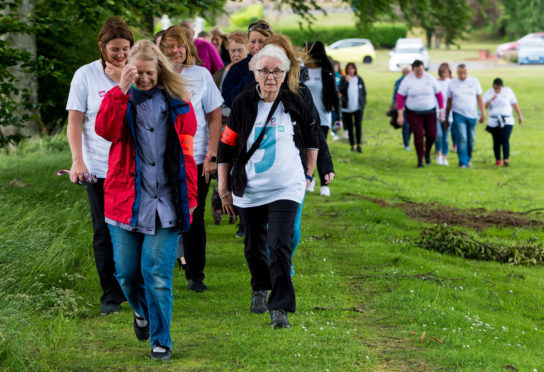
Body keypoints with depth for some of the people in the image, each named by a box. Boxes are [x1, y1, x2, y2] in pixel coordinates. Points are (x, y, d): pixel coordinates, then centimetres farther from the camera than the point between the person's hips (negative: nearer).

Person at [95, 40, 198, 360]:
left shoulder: (177, 102, 7)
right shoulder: (120, 98, 7)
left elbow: (186, 151, 9)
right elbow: (106, 130, -14)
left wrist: (190, 195, 7)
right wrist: (121, 91, -19)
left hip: (166, 202, -1)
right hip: (126, 199, 1)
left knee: (157, 274, -7)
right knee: (126, 272, 5)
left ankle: (161, 341, 5)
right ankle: (142, 312, 37)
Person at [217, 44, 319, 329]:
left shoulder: (294, 104, -2)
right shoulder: (243, 104, -4)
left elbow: (312, 139, 15)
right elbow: (226, 146, 2)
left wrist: (308, 174, 16)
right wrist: (223, 188, 1)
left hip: (286, 188, -2)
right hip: (249, 190, 2)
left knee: (279, 246, -14)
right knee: (254, 246, 15)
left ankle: (280, 308, -13)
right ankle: (259, 289, 42)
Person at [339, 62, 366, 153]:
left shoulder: (359, 79, 7)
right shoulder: (344, 79, 2)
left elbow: (364, 92, 12)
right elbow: (341, 91, -10)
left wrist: (363, 103, 3)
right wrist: (346, 82, -20)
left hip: (358, 107, 0)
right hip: (347, 107, 0)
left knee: (358, 125, -13)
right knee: (349, 127, 4)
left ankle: (359, 145, -8)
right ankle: (352, 146, 12)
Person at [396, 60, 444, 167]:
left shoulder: (430, 79, -5)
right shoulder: (407, 80, -9)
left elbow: (439, 94, 3)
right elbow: (400, 97, -6)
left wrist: (441, 111, 1)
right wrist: (400, 115, -10)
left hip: (430, 112, 2)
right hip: (414, 113, -2)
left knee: (432, 135, -2)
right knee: (418, 136, -8)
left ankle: (427, 152, 29)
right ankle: (420, 161, 5)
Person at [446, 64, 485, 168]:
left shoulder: (474, 81, 6)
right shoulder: (452, 84, 3)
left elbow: (479, 99, 7)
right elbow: (449, 103, 9)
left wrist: (483, 112, 0)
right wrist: (446, 119, 11)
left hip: (472, 115, 2)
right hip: (458, 115, -2)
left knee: (471, 139, 8)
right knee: (462, 138, -14)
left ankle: (468, 159, 28)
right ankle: (463, 162, -12)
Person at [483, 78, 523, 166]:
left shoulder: (508, 91, 3)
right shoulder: (488, 93, 3)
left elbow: (514, 104, 8)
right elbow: (484, 106, -6)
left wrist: (520, 115, 7)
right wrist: (491, 100, -22)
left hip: (507, 121, -1)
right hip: (494, 122, 1)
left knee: (505, 140, -15)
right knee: (497, 141, 1)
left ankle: (506, 159, -24)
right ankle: (497, 159, 13)